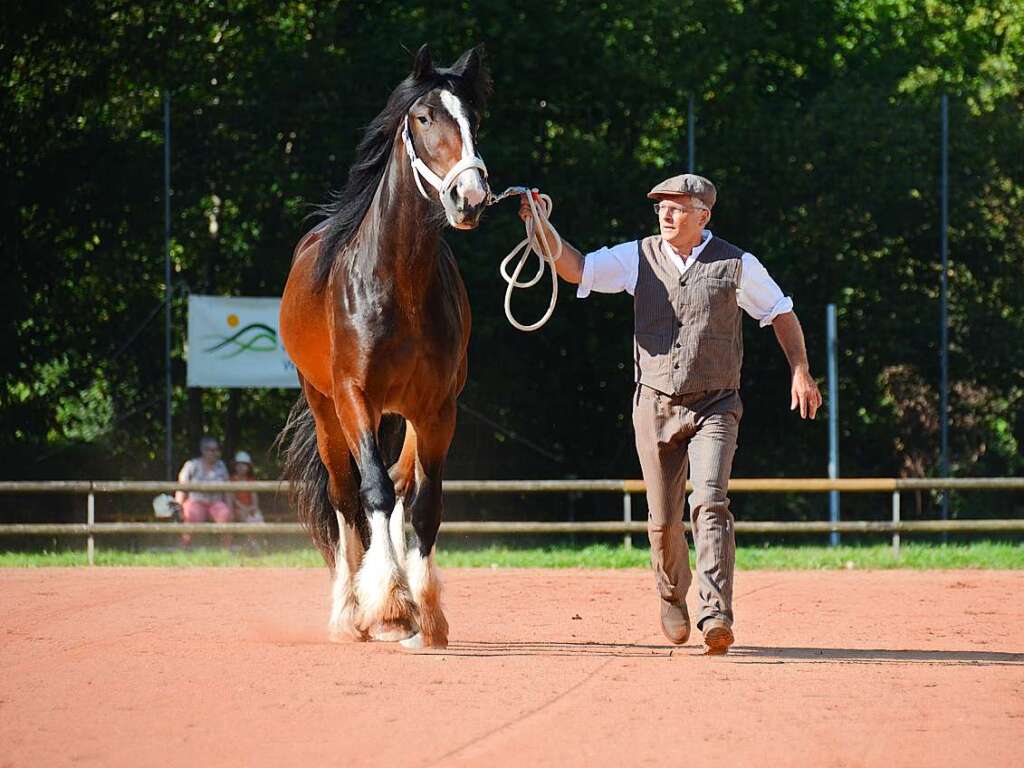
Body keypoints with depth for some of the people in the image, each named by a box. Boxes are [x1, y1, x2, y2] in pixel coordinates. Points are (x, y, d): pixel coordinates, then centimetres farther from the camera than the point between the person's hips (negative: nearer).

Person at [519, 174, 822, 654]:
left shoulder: (736, 266, -1)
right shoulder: (639, 258, 3)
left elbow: (780, 313, 8)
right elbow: (576, 269, -2)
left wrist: (801, 372, 0)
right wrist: (541, 228, -17)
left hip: (714, 407, -3)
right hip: (655, 405, 3)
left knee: (709, 503, -20)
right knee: (663, 520, 8)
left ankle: (715, 616, -28)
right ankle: (672, 598, 36)